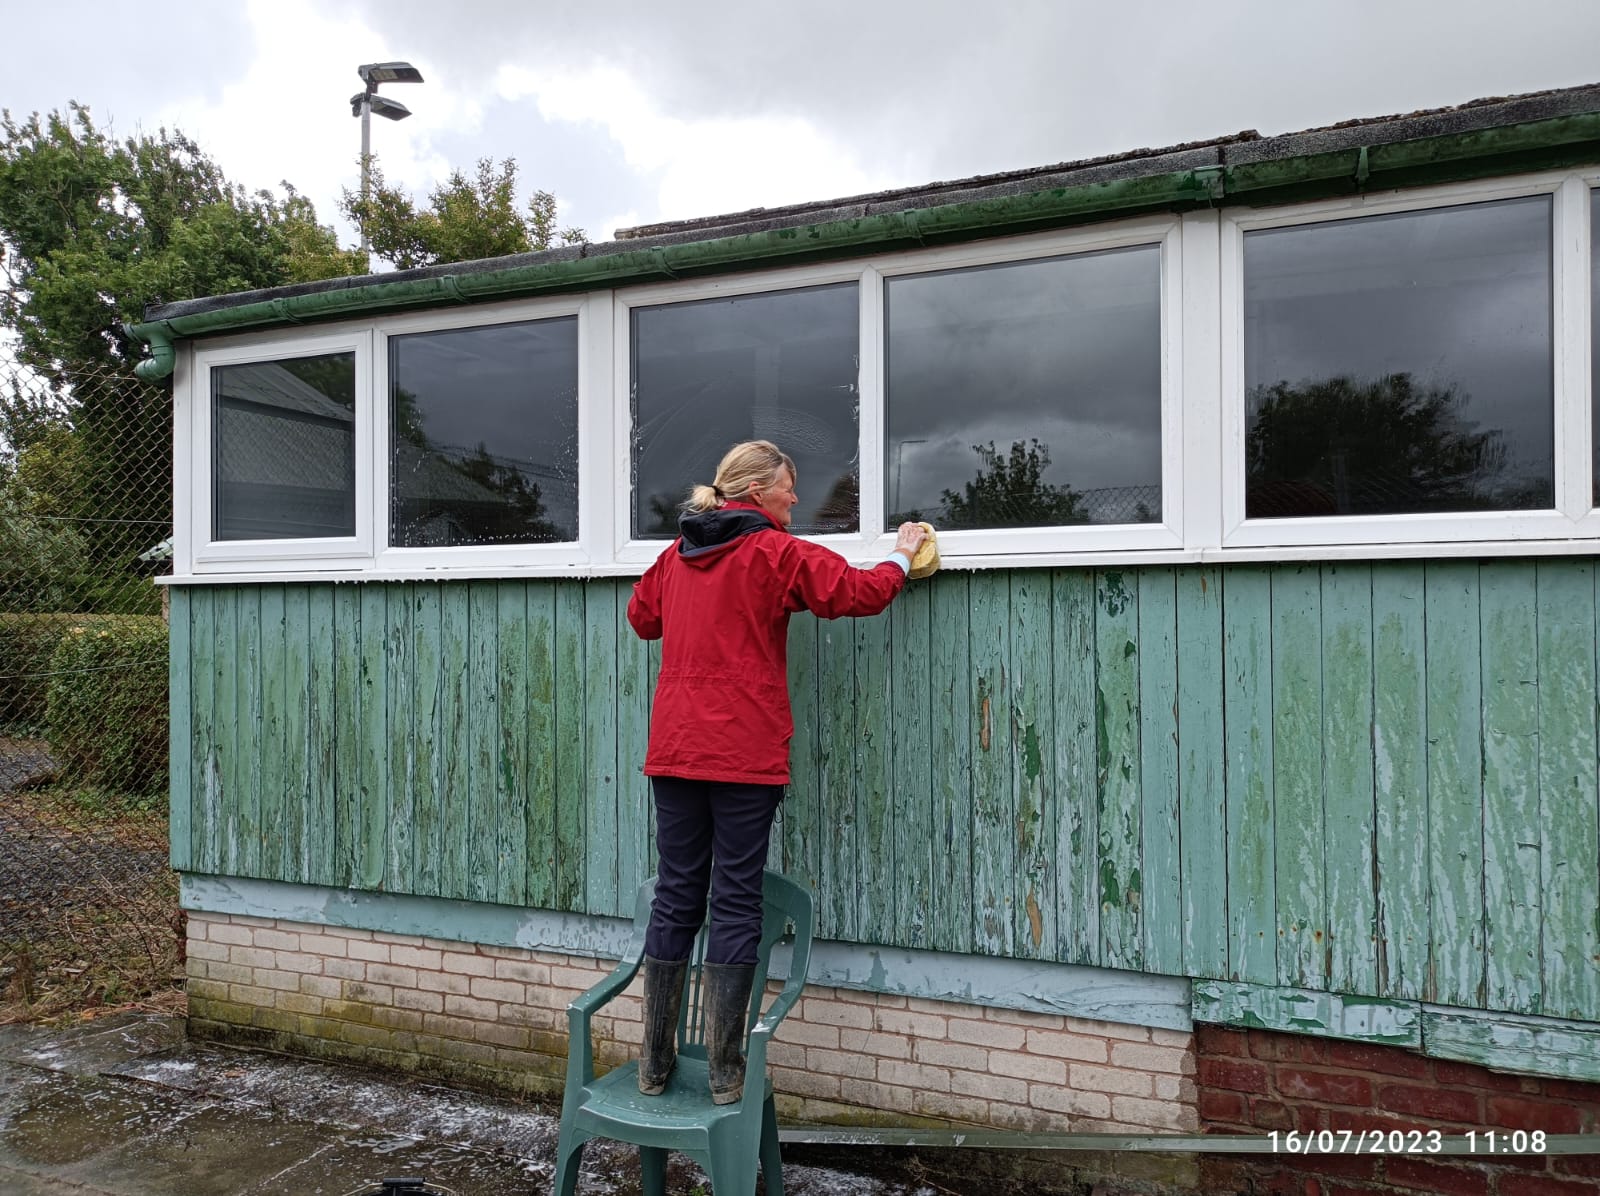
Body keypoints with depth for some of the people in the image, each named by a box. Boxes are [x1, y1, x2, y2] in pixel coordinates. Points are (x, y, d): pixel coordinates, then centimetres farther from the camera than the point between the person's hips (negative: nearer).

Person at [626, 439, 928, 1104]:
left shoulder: (677, 553, 13)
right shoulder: (775, 552, -5)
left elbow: (642, 616, 26)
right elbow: (859, 592, -6)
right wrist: (902, 555, 11)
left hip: (673, 750, 6)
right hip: (744, 755, -5)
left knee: (675, 898, 11)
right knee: (735, 904, 2)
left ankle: (654, 1067, 18)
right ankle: (725, 1074, 7)